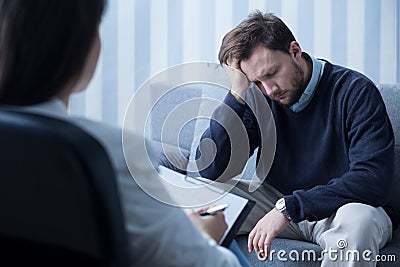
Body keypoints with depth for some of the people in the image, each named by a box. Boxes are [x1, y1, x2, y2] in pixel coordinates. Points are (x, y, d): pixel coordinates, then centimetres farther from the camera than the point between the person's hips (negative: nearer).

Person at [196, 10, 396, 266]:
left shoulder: (356, 92, -17)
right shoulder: (258, 98, -3)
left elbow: (374, 181, -26)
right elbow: (209, 169, -10)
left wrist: (288, 207, -31)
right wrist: (237, 95, -18)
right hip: (278, 203, 4)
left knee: (359, 219, -39)